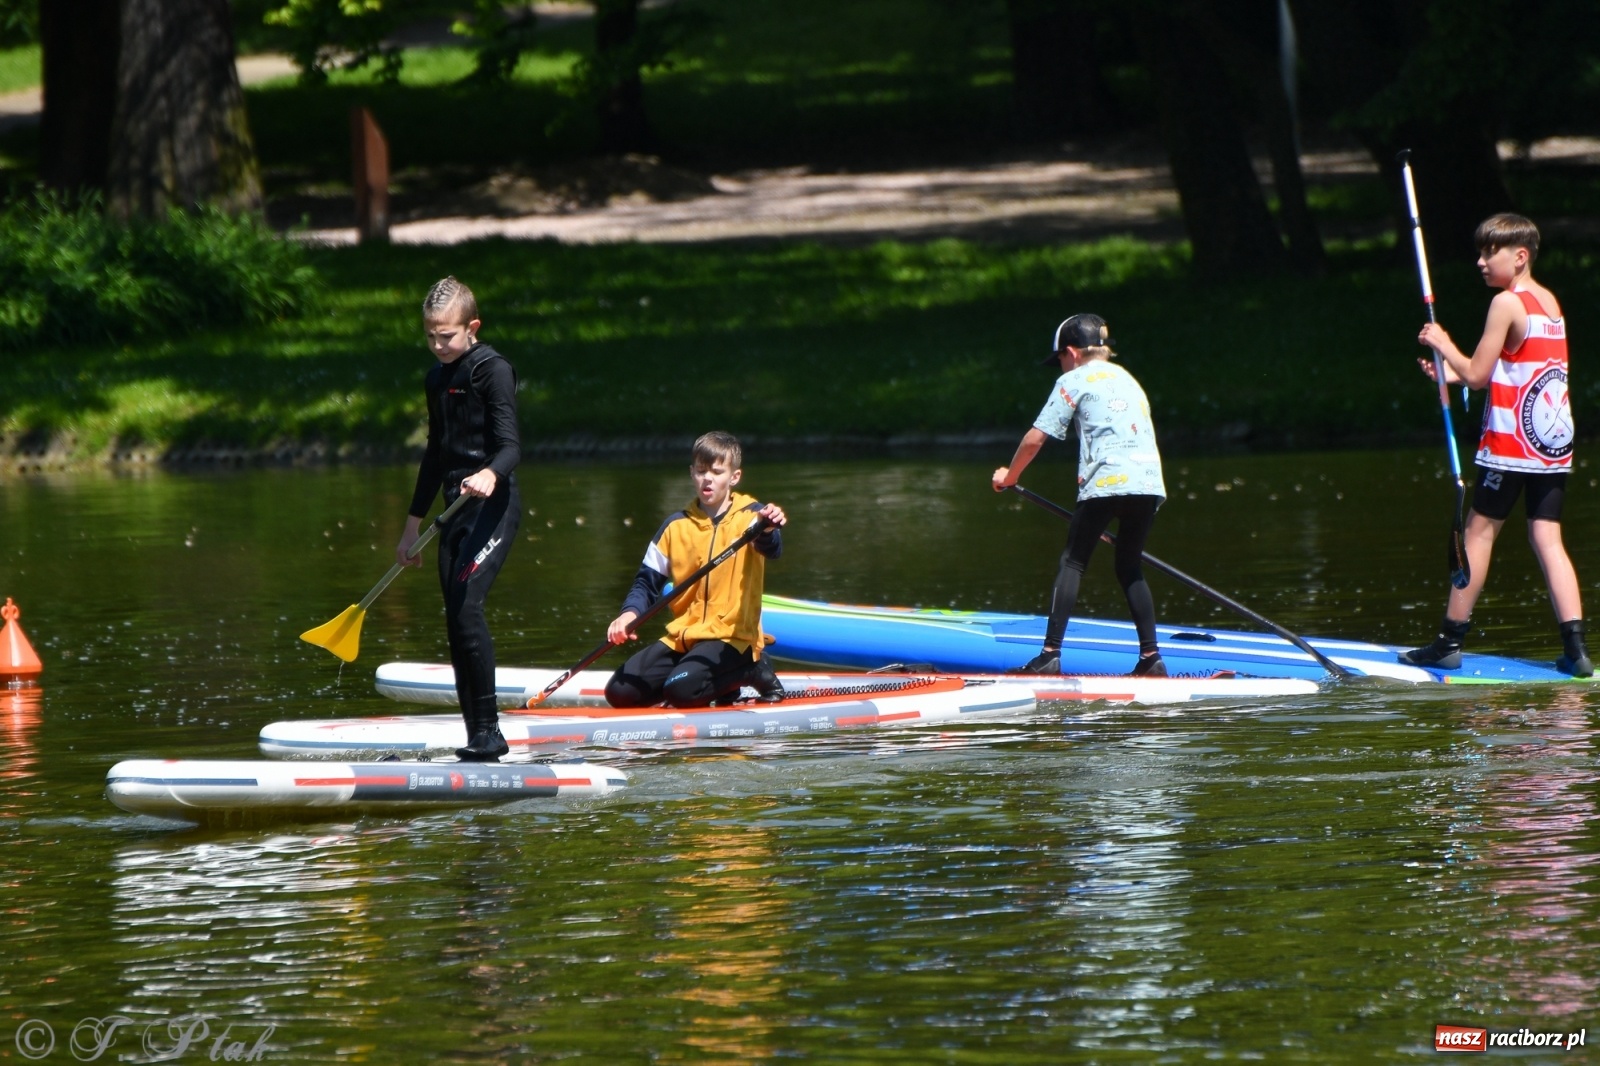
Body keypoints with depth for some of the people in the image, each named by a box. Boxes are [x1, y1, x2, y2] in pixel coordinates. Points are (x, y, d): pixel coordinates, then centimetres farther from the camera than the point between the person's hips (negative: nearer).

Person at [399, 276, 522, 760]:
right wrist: (413, 524, 28)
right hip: (456, 509, 8)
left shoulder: (493, 370, -8)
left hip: (492, 504, -8)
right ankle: (475, 735, 8)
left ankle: (489, 731, -19)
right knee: (455, 619, 4)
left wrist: (490, 475, -40)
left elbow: (509, 444, -18)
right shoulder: (436, 379, 16)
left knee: (465, 606, -21)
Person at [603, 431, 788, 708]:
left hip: (732, 636, -6)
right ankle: (724, 679, 12)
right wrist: (630, 613, -11)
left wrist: (769, 531, -49)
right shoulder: (676, 526, 8)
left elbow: (771, 549, -25)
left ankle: (752, 671, 0)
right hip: (682, 636, 6)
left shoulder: (749, 517, -3)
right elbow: (648, 581, 10)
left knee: (681, 690, -30)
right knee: (620, 693, -6)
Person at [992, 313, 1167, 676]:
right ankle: (1151, 657, 11)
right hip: (1150, 483, 6)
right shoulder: (1128, 380, 29)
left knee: (1073, 563, 1)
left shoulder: (1075, 381, 8)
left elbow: (1036, 438, 6)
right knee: (1130, 569, 18)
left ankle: (1051, 653, -8)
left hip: (1107, 482, -6)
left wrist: (1009, 476, 23)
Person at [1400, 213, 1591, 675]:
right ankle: (1575, 647, -9)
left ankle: (1450, 640, 8)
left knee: (1480, 530, 3)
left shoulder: (1507, 303, -11)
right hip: (1555, 445, 7)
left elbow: (1478, 374, -10)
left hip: (1510, 445, -7)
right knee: (1547, 538, 4)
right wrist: (1455, 372, 19)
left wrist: (1443, 344, 5)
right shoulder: (1550, 301, 14)